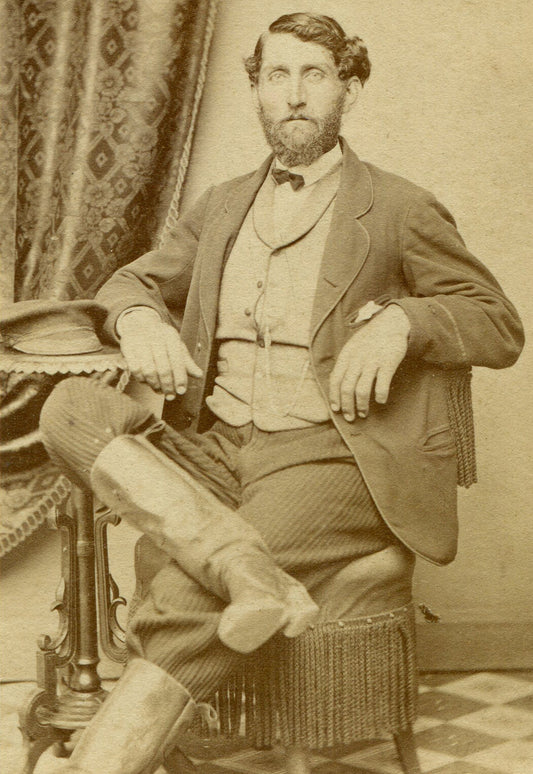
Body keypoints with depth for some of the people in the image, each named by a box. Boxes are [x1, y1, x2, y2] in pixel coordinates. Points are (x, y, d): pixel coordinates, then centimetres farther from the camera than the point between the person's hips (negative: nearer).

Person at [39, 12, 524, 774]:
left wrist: (403, 319, -13)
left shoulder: (399, 211, 6)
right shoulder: (224, 205, 21)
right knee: (71, 408, -22)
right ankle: (245, 566, -34)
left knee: (183, 601, -28)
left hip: (324, 455, -5)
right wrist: (139, 319, -1)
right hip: (212, 449, 6)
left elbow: (501, 326, 8)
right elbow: (130, 281, 25)